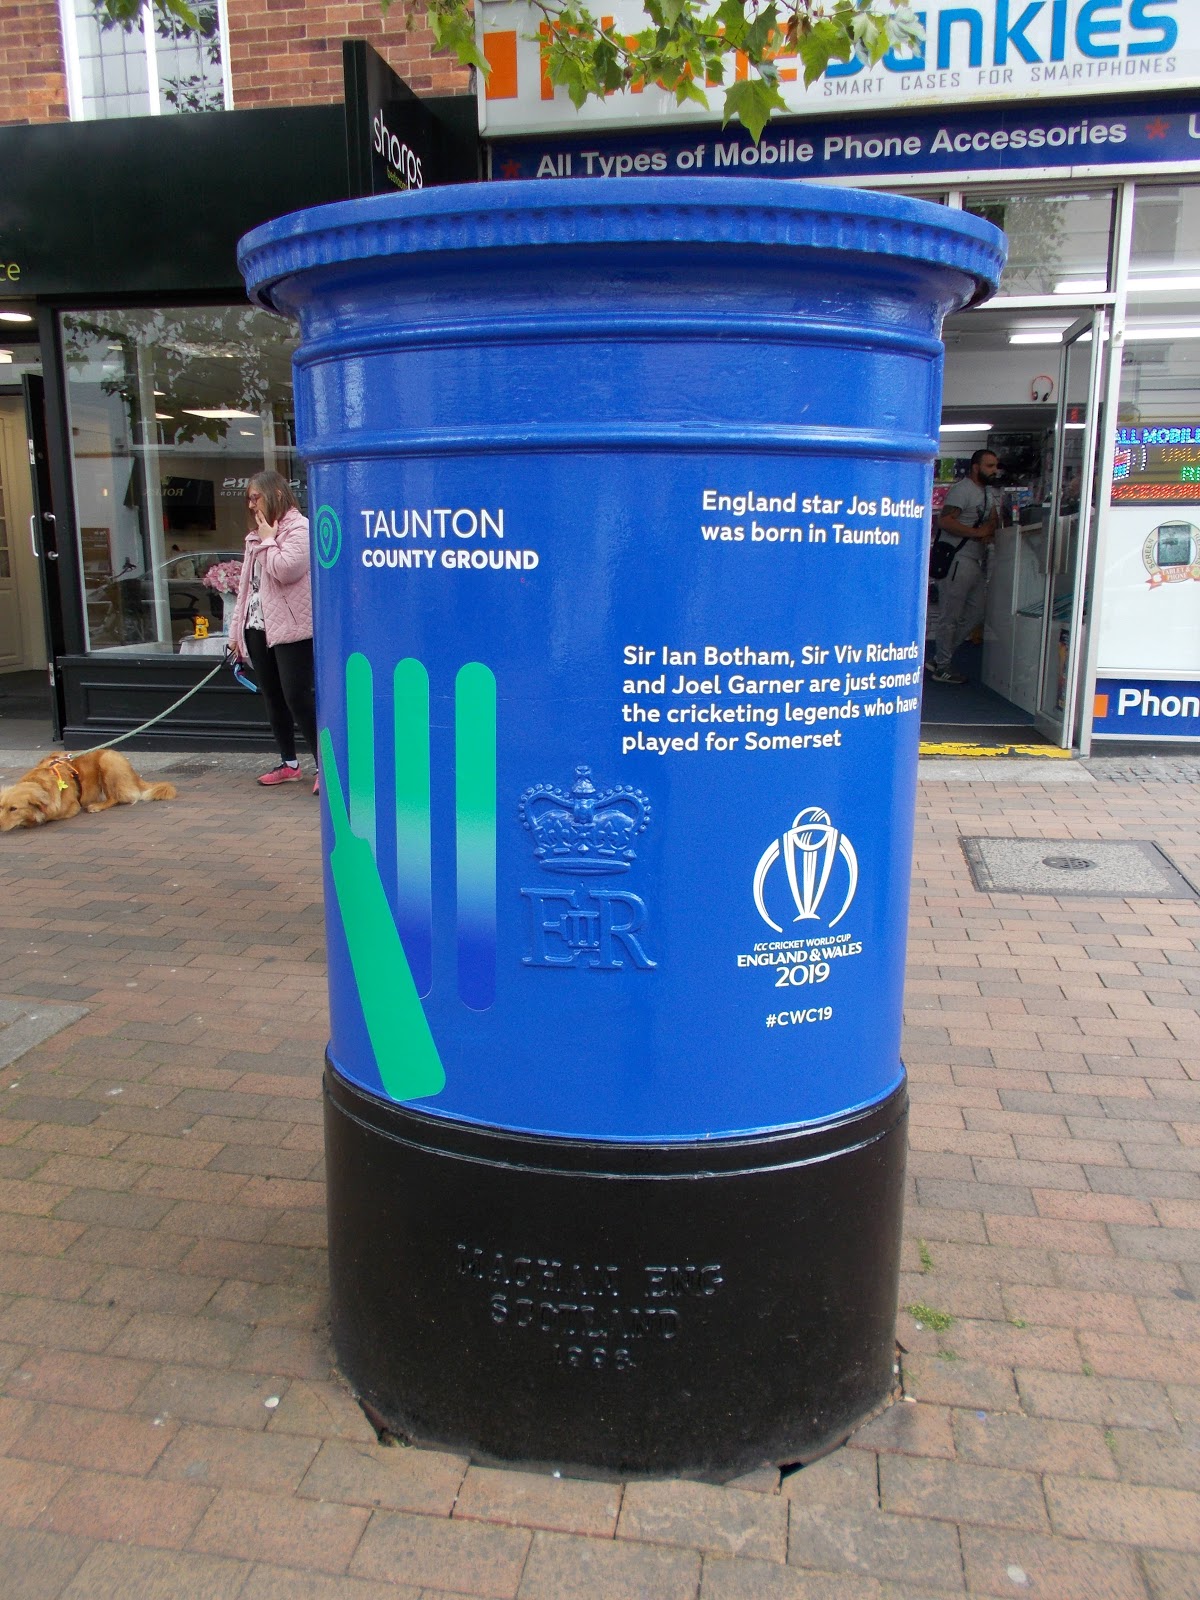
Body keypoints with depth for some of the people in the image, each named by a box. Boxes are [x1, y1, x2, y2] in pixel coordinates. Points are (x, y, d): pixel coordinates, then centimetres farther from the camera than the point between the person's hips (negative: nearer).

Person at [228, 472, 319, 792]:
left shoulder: (299, 527, -6)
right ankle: (288, 764, 20)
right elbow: (247, 584, 19)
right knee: (272, 698, 10)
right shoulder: (256, 535, 18)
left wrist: (268, 540, -6)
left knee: (297, 696, -11)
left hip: (291, 629, -8)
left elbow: (285, 570, -21)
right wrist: (237, 629, 17)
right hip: (257, 628, 8)